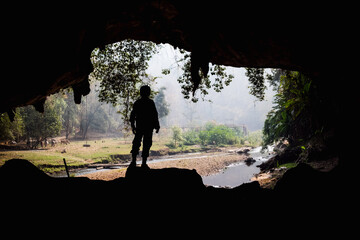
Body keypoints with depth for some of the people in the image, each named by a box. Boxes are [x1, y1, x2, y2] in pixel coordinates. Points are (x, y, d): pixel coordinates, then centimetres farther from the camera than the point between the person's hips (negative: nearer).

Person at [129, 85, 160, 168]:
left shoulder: (137, 102, 3)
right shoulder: (151, 103, -7)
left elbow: (133, 115, 5)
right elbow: (155, 115, -7)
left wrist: (132, 125, 14)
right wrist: (157, 126, 1)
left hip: (139, 126, 3)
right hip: (149, 127, -3)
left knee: (136, 143, 11)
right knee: (146, 144, 1)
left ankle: (133, 161, 3)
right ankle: (144, 163, -1)